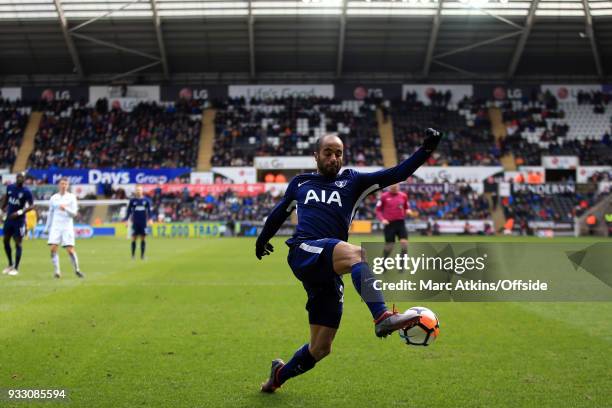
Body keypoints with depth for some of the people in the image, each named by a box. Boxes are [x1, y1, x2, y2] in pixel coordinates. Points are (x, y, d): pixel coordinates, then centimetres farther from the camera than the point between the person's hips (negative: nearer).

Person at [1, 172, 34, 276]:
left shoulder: (26, 191, -12)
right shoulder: (10, 187, 3)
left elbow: (31, 206, -14)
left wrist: (20, 212, -25)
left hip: (19, 220, -6)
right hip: (9, 218, 6)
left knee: (18, 243, -3)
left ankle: (16, 268, 5)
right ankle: (10, 265, 26)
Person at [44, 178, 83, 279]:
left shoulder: (72, 197, 2)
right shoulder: (53, 198, 9)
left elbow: (74, 213, -3)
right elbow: (50, 213, 17)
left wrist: (66, 209, -22)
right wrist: (47, 227, 16)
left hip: (67, 227, -2)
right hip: (55, 226, 2)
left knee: (70, 250, -8)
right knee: (53, 248, -12)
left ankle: (77, 270, 10)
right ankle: (56, 271, -3)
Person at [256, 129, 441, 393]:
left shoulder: (352, 181, 18)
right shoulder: (300, 183, 21)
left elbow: (396, 174, 10)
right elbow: (280, 213, 38)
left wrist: (426, 149, -1)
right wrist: (262, 239, 49)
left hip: (329, 271, 3)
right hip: (304, 252, -2)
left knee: (321, 348, 5)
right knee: (357, 254, -36)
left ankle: (279, 375, 32)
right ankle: (383, 318, -55)